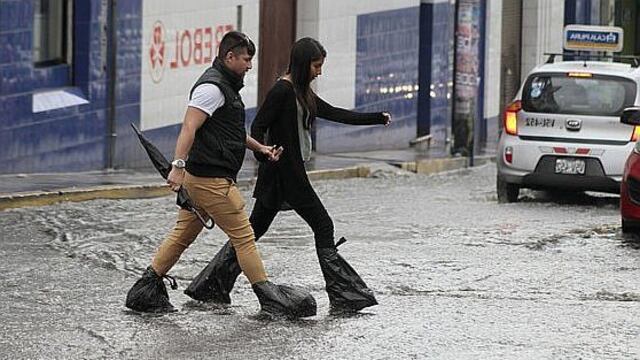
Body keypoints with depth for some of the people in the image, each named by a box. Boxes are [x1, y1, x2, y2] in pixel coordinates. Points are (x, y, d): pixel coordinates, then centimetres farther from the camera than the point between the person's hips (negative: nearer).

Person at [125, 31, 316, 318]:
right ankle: (269, 298, 2)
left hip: (198, 177, 11)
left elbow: (231, 131, 32)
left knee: (183, 234, 13)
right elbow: (189, 128, -24)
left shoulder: (226, 85, 19)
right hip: (211, 179, -11)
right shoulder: (212, 87, -15)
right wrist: (178, 166, -31)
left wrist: (260, 148, 26)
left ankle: (146, 290, 15)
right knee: (243, 235, -4)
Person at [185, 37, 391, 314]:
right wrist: (264, 158, -26)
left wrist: (378, 118, 21)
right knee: (322, 226, -4)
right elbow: (258, 127, -16)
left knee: (255, 228, 11)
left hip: (288, 172, 10)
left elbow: (336, 114, 21)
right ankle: (343, 296, -1)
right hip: (286, 172, -10)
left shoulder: (302, 93, 15)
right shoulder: (282, 90, -13)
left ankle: (210, 287, 14)